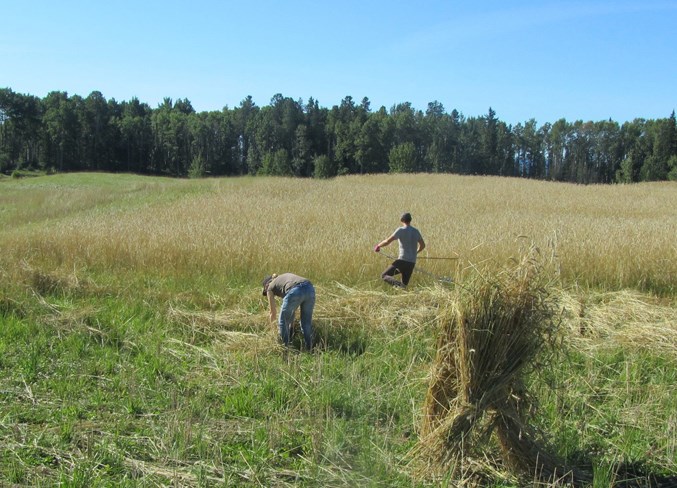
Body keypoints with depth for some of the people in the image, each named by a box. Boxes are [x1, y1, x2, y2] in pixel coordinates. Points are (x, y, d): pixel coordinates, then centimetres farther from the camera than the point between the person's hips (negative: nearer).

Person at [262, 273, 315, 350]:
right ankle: (309, 348, 24)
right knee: (307, 322, 21)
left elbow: (273, 312, 32)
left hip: (295, 291, -5)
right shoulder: (285, 276, 40)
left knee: (283, 321, 17)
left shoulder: (270, 287, 25)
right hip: (310, 288, 5)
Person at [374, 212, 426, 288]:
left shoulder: (401, 230, -7)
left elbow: (388, 241, -12)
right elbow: (423, 245, 21)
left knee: (384, 276, -2)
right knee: (404, 285, 14)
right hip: (412, 263, 6)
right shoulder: (416, 231, 11)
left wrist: (378, 245, 6)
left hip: (402, 260, -6)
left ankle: (397, 284, -28)